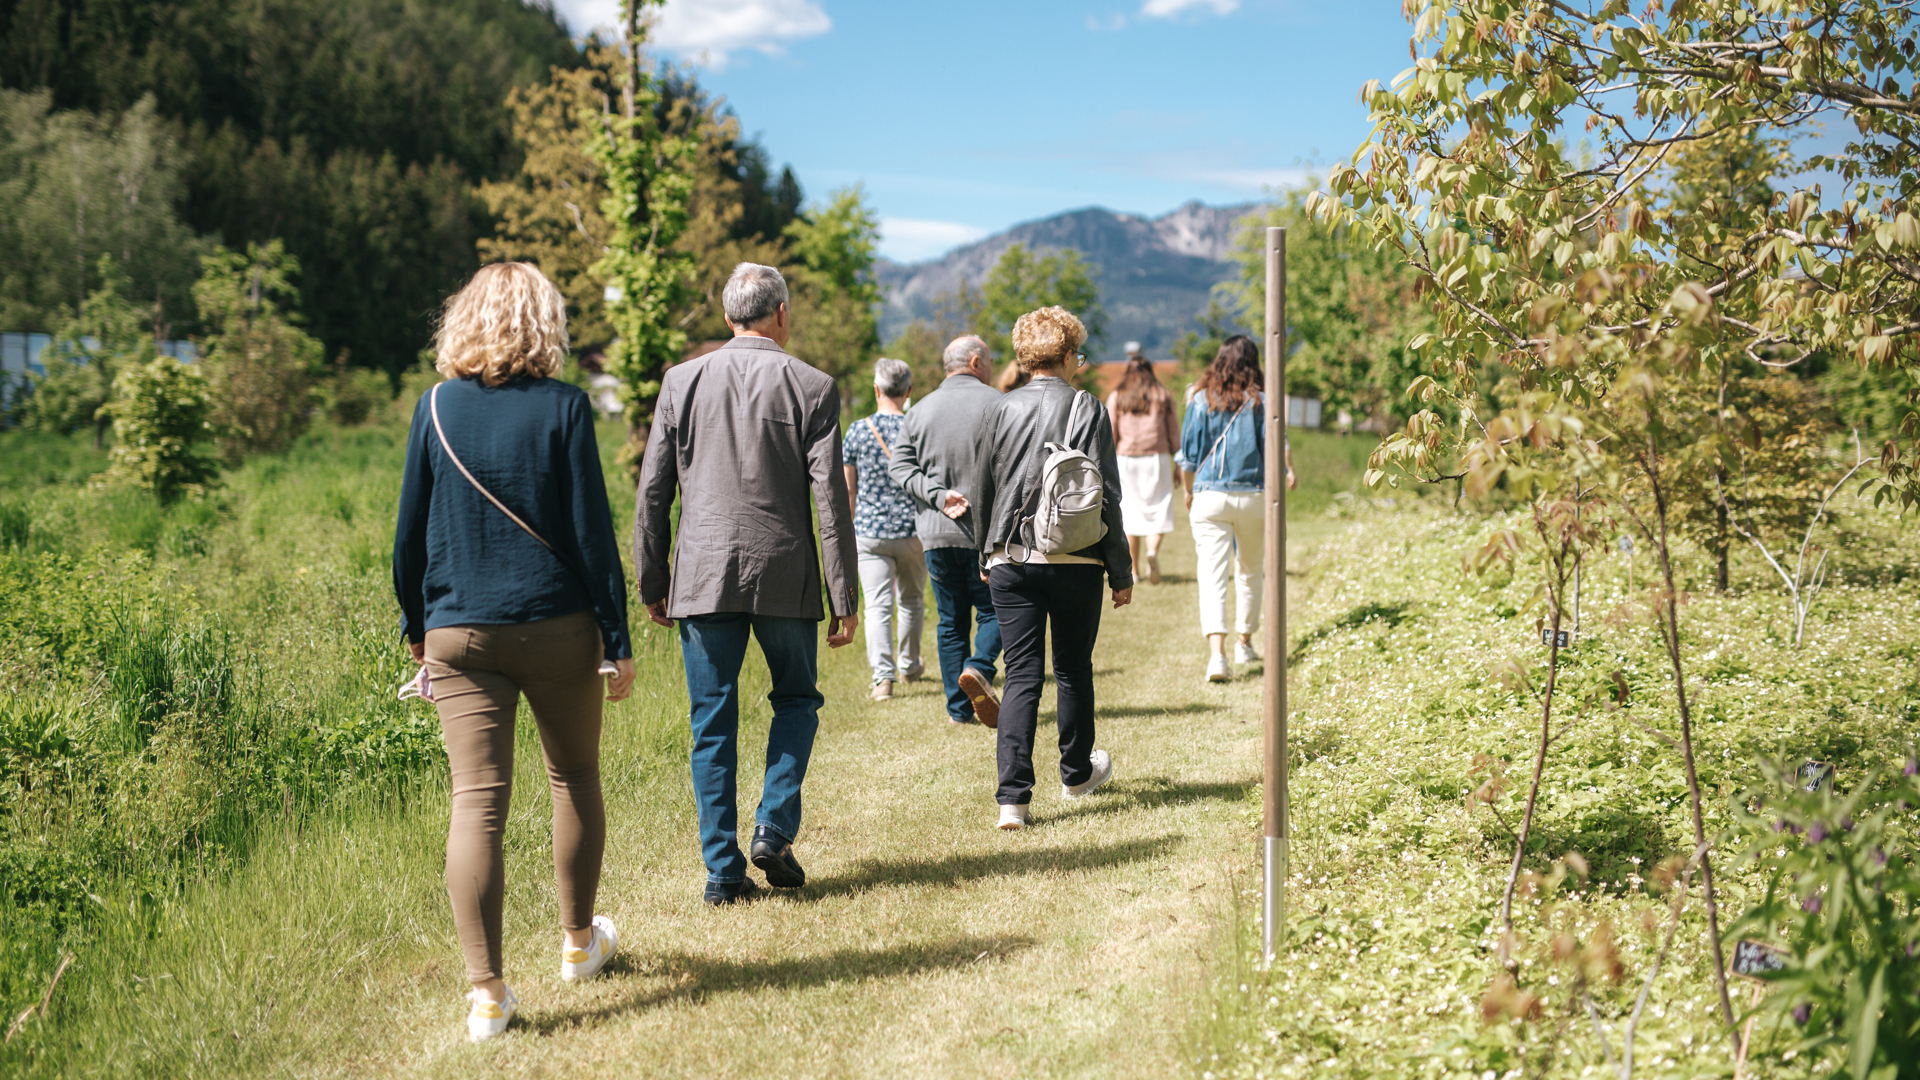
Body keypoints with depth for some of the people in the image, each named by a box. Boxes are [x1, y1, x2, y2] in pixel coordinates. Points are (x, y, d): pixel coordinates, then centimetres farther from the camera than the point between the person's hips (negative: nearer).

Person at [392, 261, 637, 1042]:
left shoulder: (437, 408, 1)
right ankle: (578, 941, 34)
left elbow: (410, 532, 5)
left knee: (477, 802, -1)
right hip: (557, 626, -1)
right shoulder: (562, 407, -6)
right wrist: (617, 642, -1)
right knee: (575, 777, 19)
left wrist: (415, 628, 18)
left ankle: (487, 991, -6)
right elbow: (592, 531, -6)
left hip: (459, 633, 1)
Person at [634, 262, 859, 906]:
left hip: (703, 575, 1)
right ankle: (774, 830, 5)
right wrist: (844, 598, 0)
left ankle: (723, 870, 8)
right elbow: (830, 501, -5)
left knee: (713, 725, 7)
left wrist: (652, 583, 12)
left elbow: (652, 494, 4)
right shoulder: (812, 388, -3)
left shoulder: (682, 382, 3)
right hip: (785, 575, -1)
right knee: (796, 698, 19)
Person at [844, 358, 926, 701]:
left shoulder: (857, 431, -3)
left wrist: (850, 526, 21)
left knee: (878, 605, -2)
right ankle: (909, 665, 36)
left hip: (869, 532, -1)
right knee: (912, 600, 20)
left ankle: (883, 677, -13)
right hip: (912, 531, 1)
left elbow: (848, 489, 5)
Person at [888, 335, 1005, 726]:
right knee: (992, 610, 9)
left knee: (951, 620, 9)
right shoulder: (995, 403, -4)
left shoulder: (921, 409, 8)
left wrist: (938, 495, -7)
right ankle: (978, 668, -18)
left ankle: (959, 707, 8)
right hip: (986, 531, -3)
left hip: (936, 533, 4)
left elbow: (899, 465, 0)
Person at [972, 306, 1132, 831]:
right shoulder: (1087, 409, -5)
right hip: (1075, 562, -2)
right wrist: (1121, 572, 0)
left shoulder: (1000, 410, 3)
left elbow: (984, 494, 10)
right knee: (1073, 669, 16)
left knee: (1022, 675, 2)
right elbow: (1105, 497, -6)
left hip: (1010, 562, 2)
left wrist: (986, 556, 24)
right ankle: (1077, 773, 34)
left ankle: (1012, 797, -8)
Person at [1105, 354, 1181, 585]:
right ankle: (1153, 550, -29)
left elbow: (1110, 435, 3)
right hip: (1157, 459, -1)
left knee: (1129, 513, 7)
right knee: (1158, 510, 1)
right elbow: (1174, 433, 5)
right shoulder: (1163, 396, 6)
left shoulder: (1116, 397, 5)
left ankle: (1133, 571, 8)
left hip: (1126, 460, 1)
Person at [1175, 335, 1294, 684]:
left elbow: (1188, 455, 4)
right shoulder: (1259, 401, -1)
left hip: (1209, 497, -1)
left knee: (1212, 577, -5)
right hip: (1252, 497, 1)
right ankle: (1245, 643, 32)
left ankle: (1217, 653, -22)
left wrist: (1189, 493, 17)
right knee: (1249, 571, 20)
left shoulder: (1201, 400, 1)